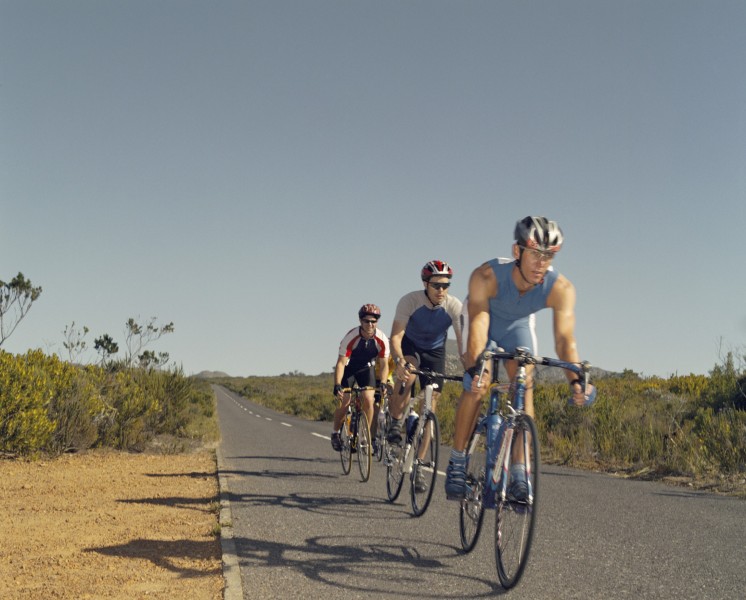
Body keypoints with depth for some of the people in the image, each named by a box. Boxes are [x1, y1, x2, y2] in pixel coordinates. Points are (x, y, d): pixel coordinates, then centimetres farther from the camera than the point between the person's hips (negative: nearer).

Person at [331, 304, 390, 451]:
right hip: (349, 368, -2)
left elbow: (384, 365, -17)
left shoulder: (382, 340, -25)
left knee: (368, 400, -17)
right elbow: (341, 363, -32)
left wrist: (382, 384, -33)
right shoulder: (351, 337, -31)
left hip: (367, 368, 2)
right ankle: (335, 433, 15)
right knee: (344, 402, -9)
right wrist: (337, 385, -42)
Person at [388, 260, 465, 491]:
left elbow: (463, 341, -25)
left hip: (435, 351, 2)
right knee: (407, 374, -37)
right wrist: (399, 361, -51)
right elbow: (396, 337, -32)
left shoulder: (454, 306, -25)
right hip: (410, 346, -2)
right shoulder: (409, 301, -28)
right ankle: (396, 421, -11)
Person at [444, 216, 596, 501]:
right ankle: (457, 461, -4)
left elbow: (564, 338, -37)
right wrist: (475, 367, -64)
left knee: (525, 388, -14)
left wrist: (576, 380, -53)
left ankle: (518, 472, -9)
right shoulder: (486, 276, -40)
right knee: (476, 386, -19)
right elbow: (478, 324, -48)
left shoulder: (561, 288, -33)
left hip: (518, 325, 2)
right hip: (485, 319, -2)